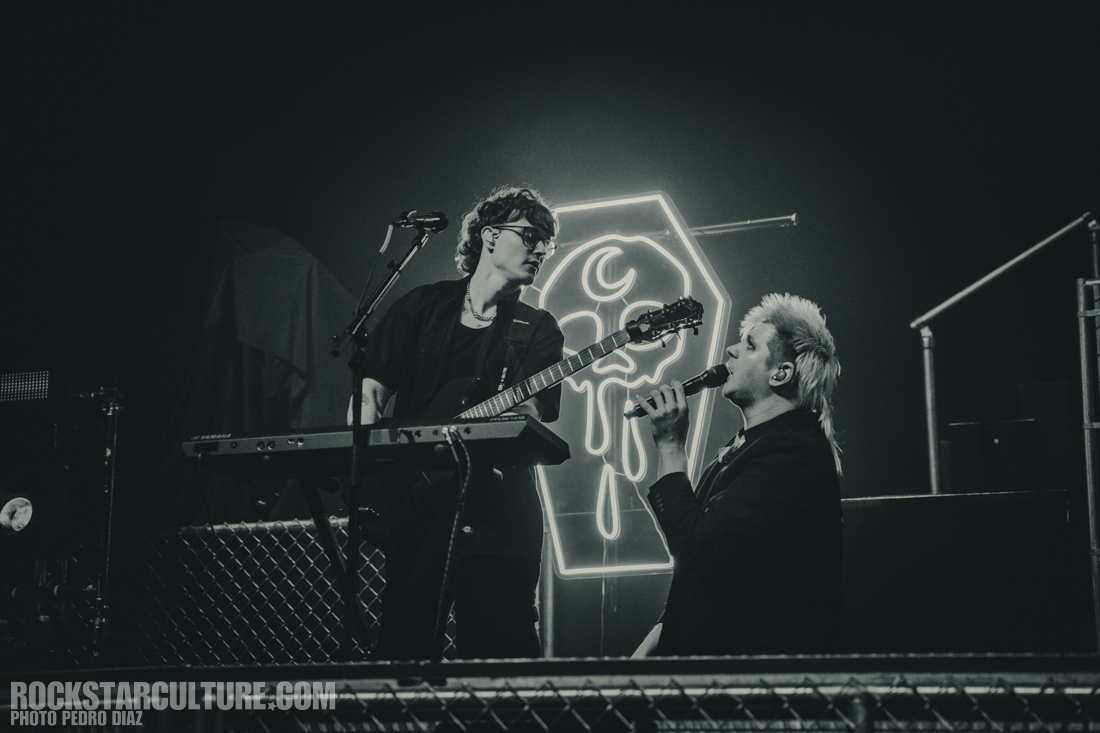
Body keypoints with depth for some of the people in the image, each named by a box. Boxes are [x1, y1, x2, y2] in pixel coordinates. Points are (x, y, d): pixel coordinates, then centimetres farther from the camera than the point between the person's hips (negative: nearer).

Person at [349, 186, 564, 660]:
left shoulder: (537, 330, 10)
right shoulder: (423, 306, 13)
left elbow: (530, 411, -6)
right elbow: (371, 388, 7)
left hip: (494, 510, -1)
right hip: (415, 497, 1)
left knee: (499, 648, -6)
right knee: (402, 639, -2)